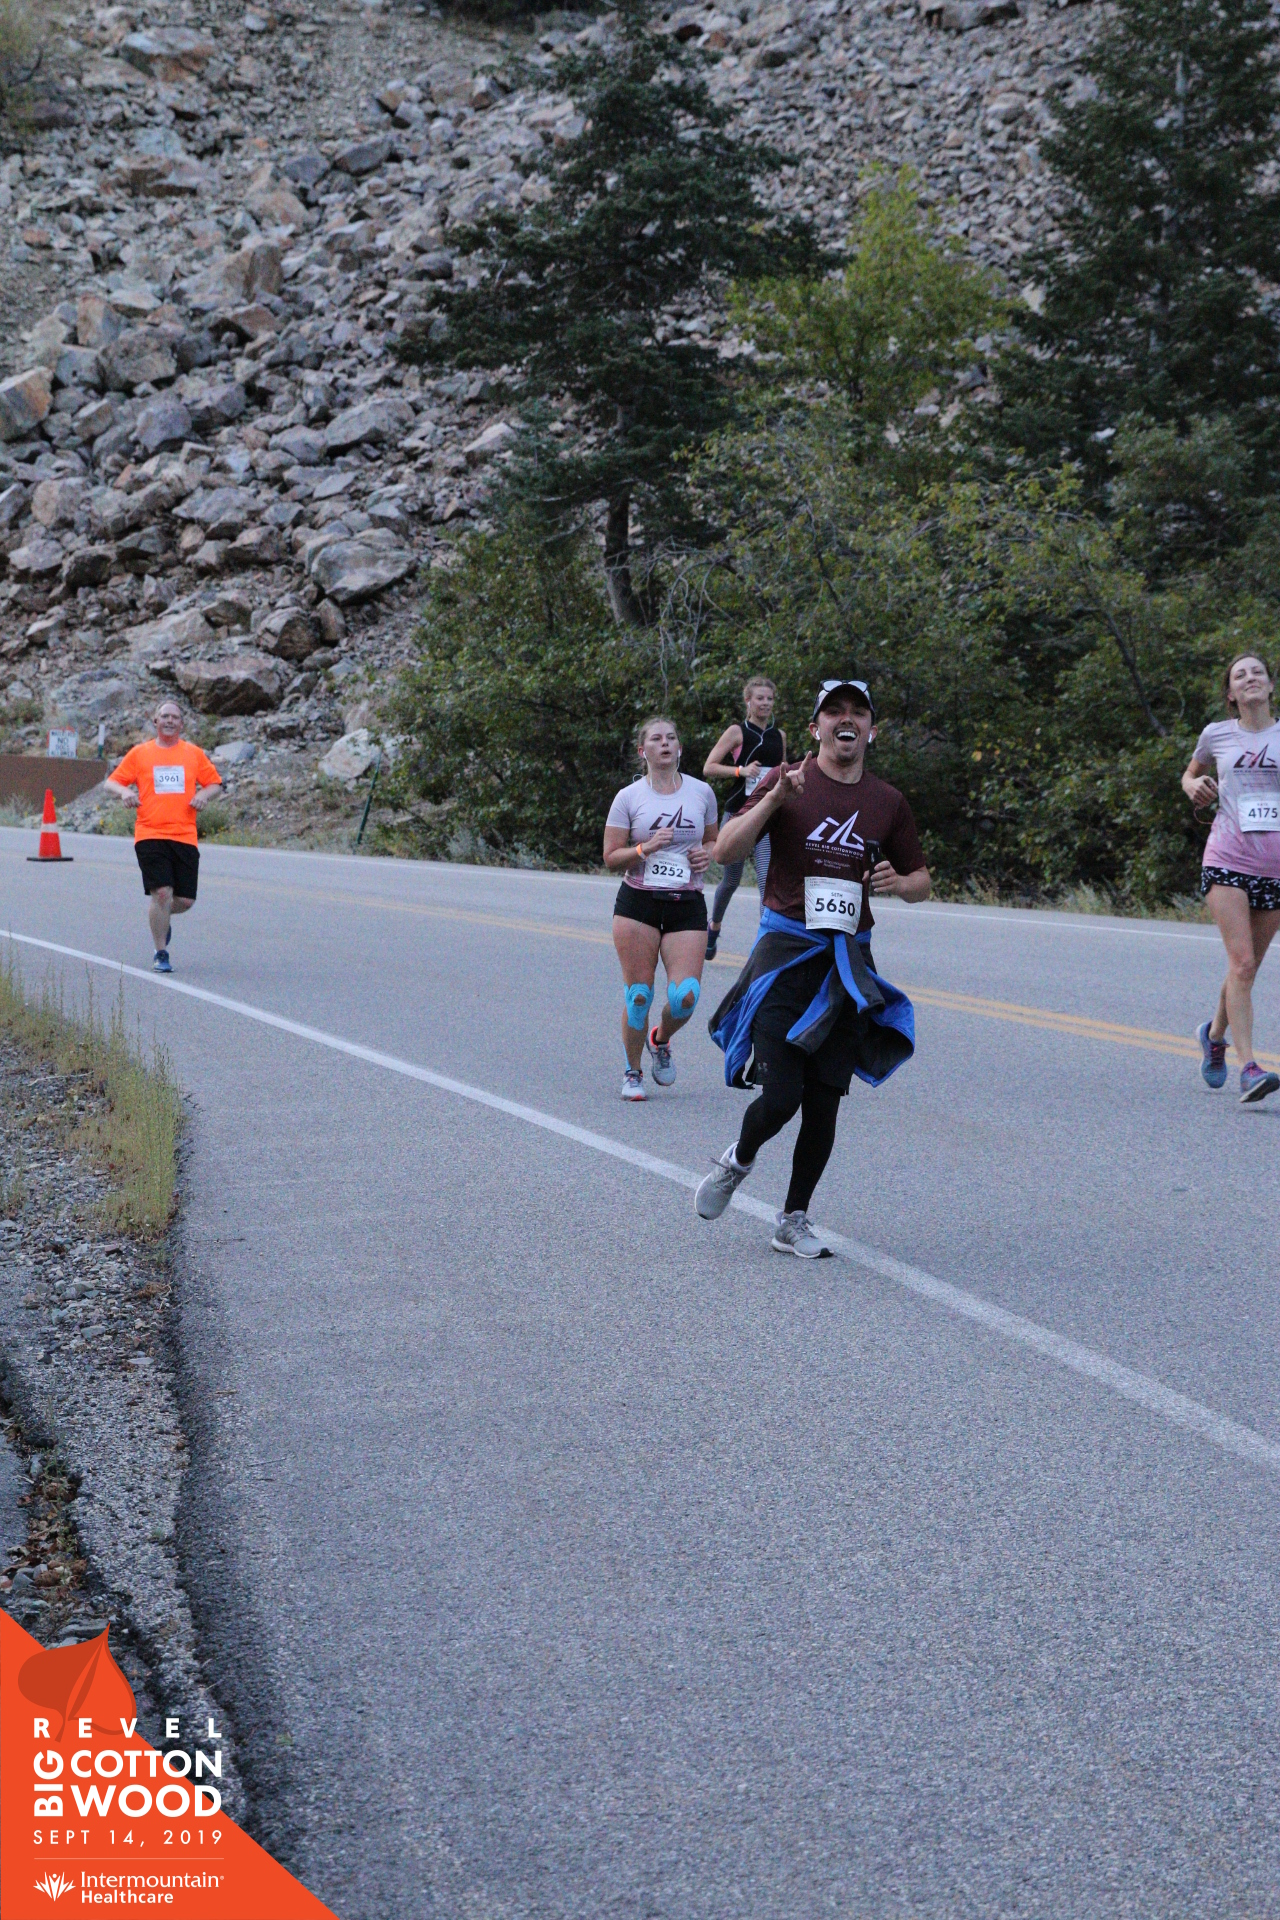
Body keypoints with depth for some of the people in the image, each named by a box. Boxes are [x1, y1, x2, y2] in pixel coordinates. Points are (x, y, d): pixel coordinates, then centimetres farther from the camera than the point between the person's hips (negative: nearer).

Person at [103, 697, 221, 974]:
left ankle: (162, 917, 36)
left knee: (185, 900, 0)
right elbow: (111, 782, 10)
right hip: (150, 834, -2)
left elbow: (214, 782, 18)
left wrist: (204, 795, -4)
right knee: (161, 892, -13)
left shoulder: (194, 753, 11)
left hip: (185, 835, 2)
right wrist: (124, 792, -13)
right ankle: (161, 954, 1)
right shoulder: (140, 753, 8)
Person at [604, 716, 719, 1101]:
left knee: (685, 997, -12)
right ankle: (632, 1073, 16)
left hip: (688, 906, 2)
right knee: (639, 995, -4)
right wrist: (646, 848, -17)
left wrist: (707, 854, -1)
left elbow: (713, 839, 22)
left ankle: (661, 1040, 22)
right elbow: (611, 859, 0)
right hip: (638, 904, -2)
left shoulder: (702, 792, 8)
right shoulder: (628, 797, 1)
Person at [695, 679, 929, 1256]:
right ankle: (738, 1162, 21)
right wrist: (775, 799, -22)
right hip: (786, 947, -3)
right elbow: (726, 850, -9)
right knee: (780, 1095, -12)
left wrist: (899, 882, -4)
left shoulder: (887, 802, 10)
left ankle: (793, 1221, 18)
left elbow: (921, 880, 19)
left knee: (824, 1101, 3)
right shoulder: (788, 783, 0)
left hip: (849, 959, 3)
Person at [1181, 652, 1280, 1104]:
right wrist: (1195, 788, 2)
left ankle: (1215, 1034, 39)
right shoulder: (1217, 735, 7)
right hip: (1227, 859, -2)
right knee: (1242, 962, -16)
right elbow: (1191, 775, 25)